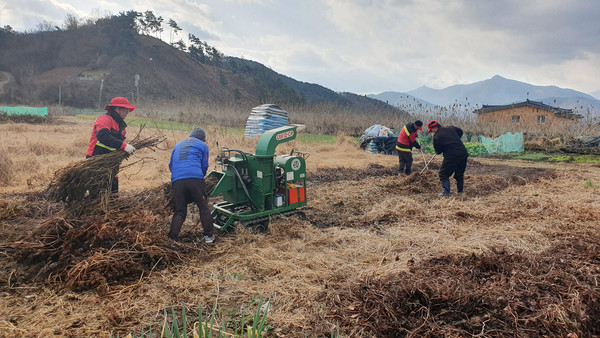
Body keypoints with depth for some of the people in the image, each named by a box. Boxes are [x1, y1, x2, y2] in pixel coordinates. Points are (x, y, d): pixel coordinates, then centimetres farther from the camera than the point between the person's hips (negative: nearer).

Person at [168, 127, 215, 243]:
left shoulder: (178, 145, 29)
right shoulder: (202, 145, 16)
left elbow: (171, 165, 32)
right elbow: (204, 166, 16)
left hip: (177, 181, 4)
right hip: (195, 179, -4)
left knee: (179, 211, 9)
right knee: (204, 208, 8)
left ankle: (172, 238, 0)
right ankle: (209, 236, 11)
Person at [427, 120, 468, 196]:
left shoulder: (436, 137, -5)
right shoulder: (451, 128, 11)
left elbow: (438, 151, 3)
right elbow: (460, 132, 30)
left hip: (451, 156, -6)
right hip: (463, 153, 7)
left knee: (444, 174, 4)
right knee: (460, 173, 21)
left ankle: (446, 192, -4)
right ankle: (460, 190, 30)